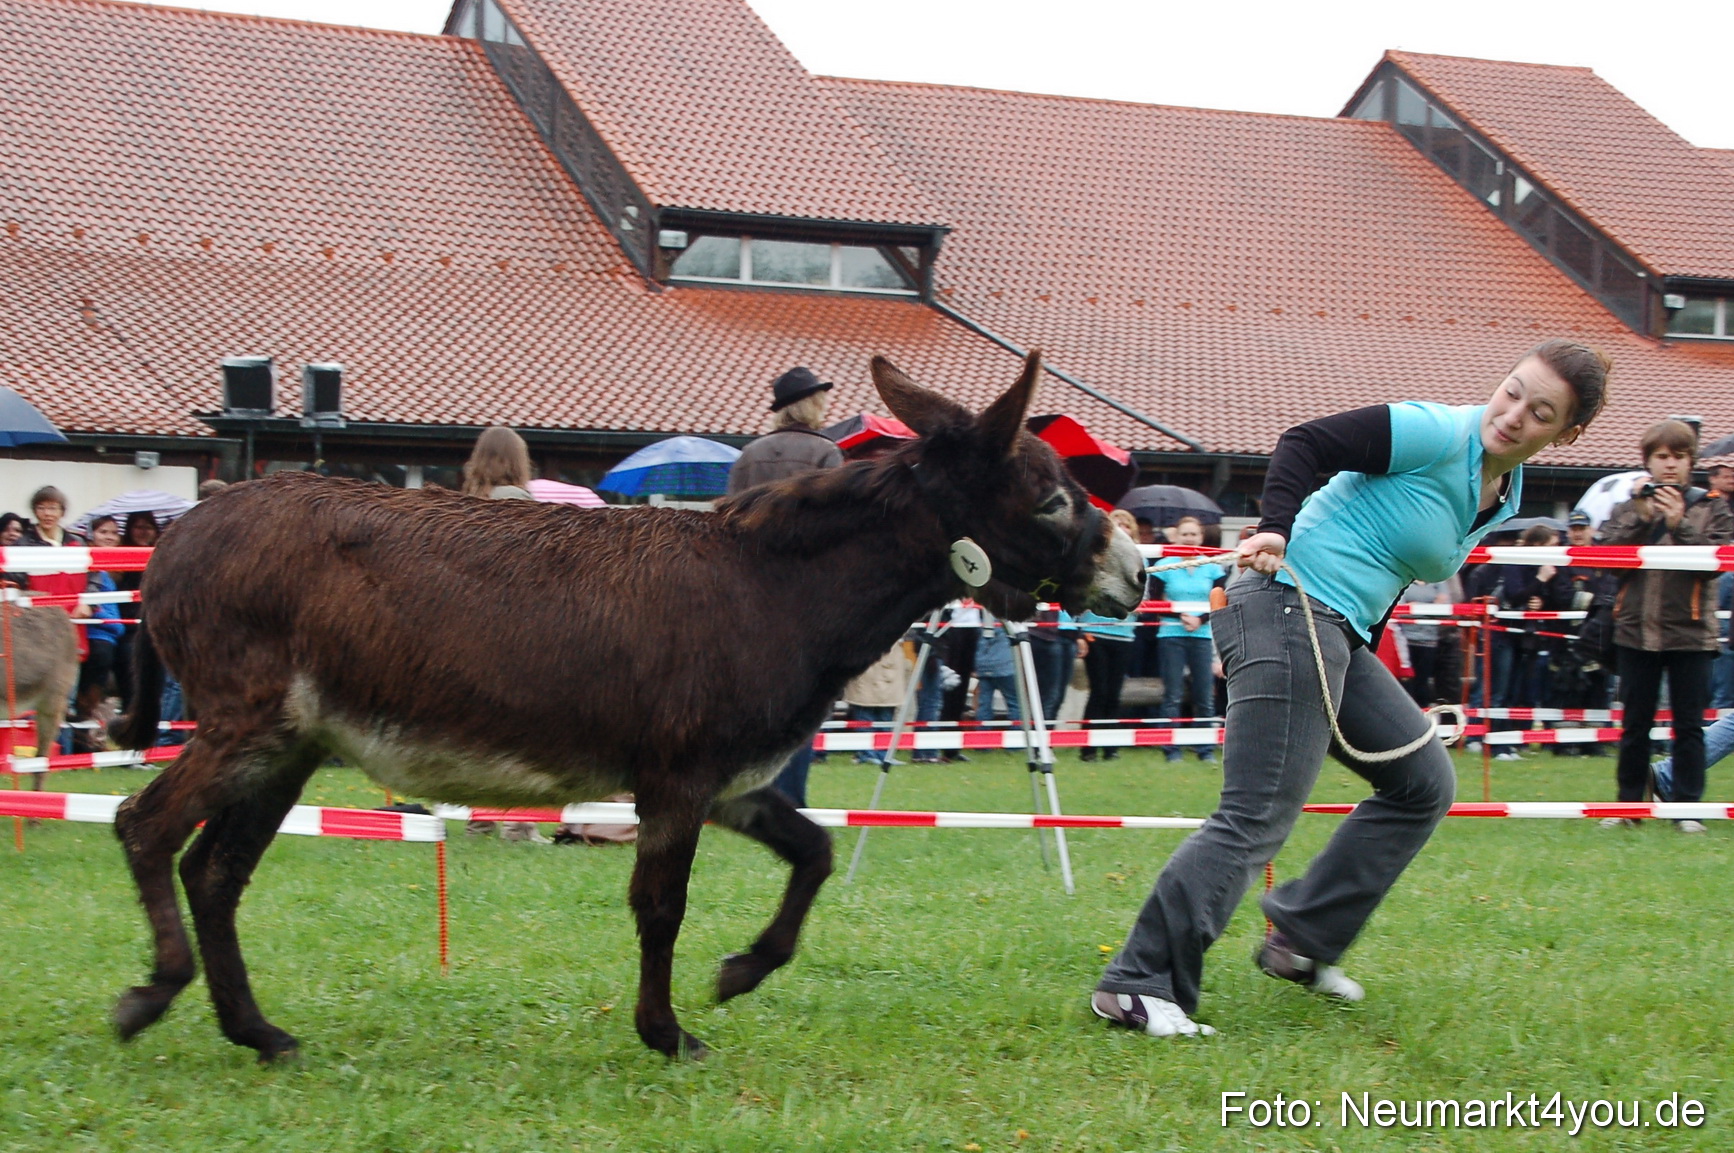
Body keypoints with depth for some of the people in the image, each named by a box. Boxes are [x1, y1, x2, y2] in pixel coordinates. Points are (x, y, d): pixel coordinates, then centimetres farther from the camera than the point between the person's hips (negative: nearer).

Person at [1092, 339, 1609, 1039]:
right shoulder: (1437, 434, -12)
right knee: (1256, 820, -15)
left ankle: (1302, 941, 17)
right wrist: (1276, 530, -31)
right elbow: (1304, 443, -16)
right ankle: (1138, 985, -14)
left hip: (1339, 637, 10)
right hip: (1288, 612, -10)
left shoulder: (1505, 495, 15)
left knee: (1424, 783, 15)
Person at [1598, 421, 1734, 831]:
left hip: (1690, 632, -1)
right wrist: (1640, 517, -13)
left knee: (1688, 725, 2)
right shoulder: (1627, 508, 8)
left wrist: (1680, 524, -17)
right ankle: (1629, 805, 15)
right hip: (1637, 630, 2)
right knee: (1635, 724, 8)